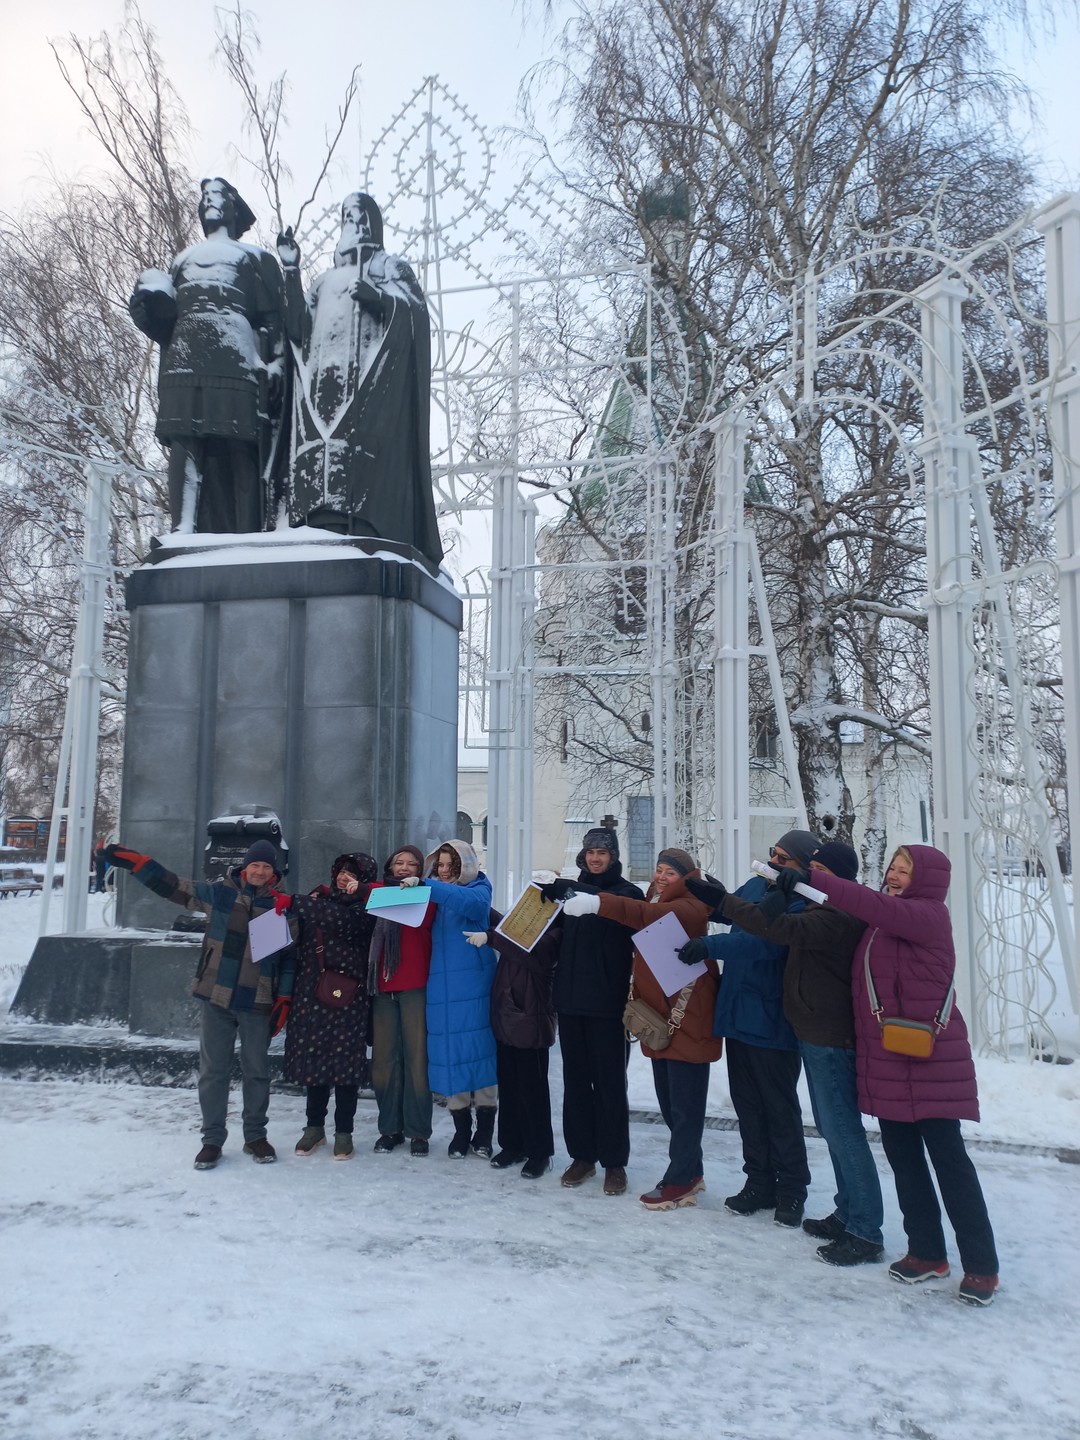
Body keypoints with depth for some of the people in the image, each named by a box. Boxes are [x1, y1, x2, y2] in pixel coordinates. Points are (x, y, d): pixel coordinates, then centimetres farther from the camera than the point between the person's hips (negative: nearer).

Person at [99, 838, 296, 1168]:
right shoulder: (219, 892, 0)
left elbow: (290, 956, 3)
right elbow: (173, 887, 3)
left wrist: (284, 998, -3)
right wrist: (135, 862, -6)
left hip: (258, 1003, 0)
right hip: (216, 997, 0)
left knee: (257, 1070, 10)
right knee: (212, 1070, 7)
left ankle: (255, 1136, 25)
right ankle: (212, 1139, 20)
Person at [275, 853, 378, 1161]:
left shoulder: (363, 908, -3)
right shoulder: (319, 897, 13)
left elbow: (338, 918, -23)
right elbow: (302, 942, 17)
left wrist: (292, 903, -26)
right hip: (311, 991, 4)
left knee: (345, 1060, -1)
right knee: (313, 1056, 7)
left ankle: (343, 1132, 10)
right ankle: (314, 1126, 22)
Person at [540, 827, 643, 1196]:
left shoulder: (627, 892, 1)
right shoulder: (572, 890, 12)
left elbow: (606, 905, -19)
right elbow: (560, 938, 13)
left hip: (608, 1002, -4)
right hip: (570, 999, 4)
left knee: (610, 1082, 0)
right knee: (575, 1080, 9)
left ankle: (614, 1162, 10)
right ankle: (582, 1156, 21)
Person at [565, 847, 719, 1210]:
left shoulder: (689, 908, -13)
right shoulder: (655, 903, 16)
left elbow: (651, 915, -33)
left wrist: (598, 903, -43)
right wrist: (638, 1000, 7)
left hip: (688, 1020, -9)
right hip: (659, 1018, 9)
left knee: (684, 1106, -1)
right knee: (669, 1102, 15)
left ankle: (679, 1182, 8)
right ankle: (690, 1171, 28)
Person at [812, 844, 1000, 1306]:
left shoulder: (929, 914, -13)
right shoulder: (884, 920, 15)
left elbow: (876, 907, -25)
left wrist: (810, 879, -29)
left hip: (929, 1058, -8)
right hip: (887, 1059, 8)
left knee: (947, 1156, -1)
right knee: (902, 1154, 12)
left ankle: (981, 1265, 10)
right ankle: (926, 1252, 25)